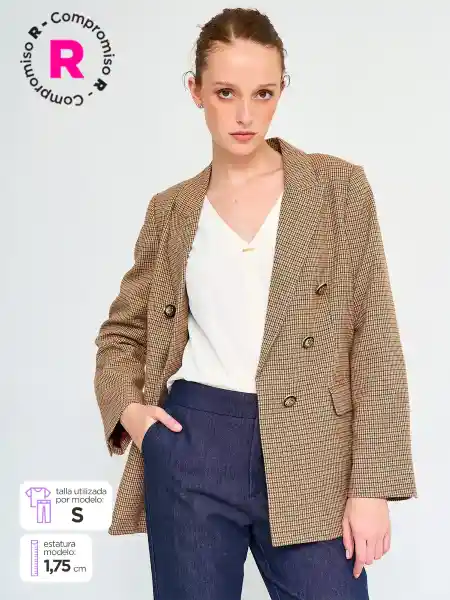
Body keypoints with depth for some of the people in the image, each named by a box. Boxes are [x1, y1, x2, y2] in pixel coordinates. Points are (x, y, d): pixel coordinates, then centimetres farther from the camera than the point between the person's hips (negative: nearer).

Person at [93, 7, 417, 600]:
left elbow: (375, 341, -1)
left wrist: (372, 482, -7)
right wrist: (126, 406, -2)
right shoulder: (171, 210, 8)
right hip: (191, 447, 2)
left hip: (309, 455, -1)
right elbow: (122, 332, 18)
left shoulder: (340, 186, 2)